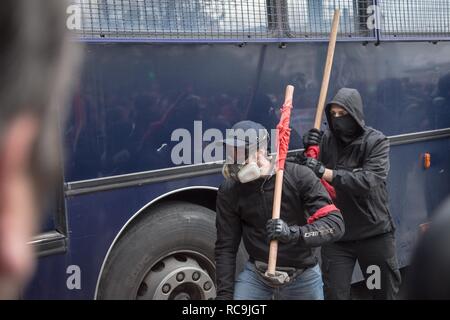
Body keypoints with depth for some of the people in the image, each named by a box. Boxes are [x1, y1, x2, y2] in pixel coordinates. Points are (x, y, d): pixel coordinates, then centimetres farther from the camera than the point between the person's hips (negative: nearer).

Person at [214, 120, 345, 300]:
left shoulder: (299, 177, -17)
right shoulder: (229, 191, -9)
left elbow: (335, 224, -20)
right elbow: (225, 248, -2)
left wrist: (293, 233, -36)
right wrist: (225, 294, -7)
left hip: (303, 276, -1)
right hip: (256, 273, 2)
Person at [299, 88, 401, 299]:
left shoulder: (376, 141, -9)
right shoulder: (326, 139, -1)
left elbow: (369, 181, -25)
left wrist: (324, 172, -31)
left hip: (375, 233, -1)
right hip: (335, 235, 2)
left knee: (385, 292, 16)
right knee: (335, 294, 4)